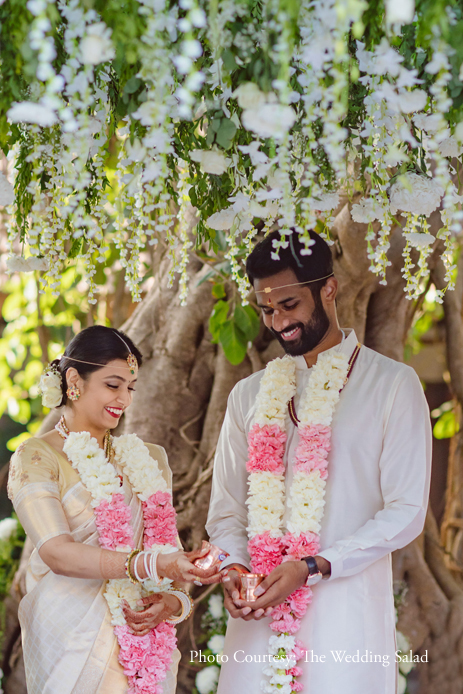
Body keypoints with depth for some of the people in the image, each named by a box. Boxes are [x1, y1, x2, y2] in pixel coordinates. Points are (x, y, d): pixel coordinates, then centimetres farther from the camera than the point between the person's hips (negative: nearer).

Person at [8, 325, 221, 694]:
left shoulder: (149, 459, 14)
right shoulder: (36, 457, -4)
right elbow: (56, 552, -18)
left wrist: (174, 601, -7)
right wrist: (153, 565, -30)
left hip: (145, 634, 5)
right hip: (74, 641, -5)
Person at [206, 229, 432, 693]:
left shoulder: (394, 385, 0)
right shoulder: (249, 395, 14)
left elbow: (405, 512, -6)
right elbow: (226, 510, 16)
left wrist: (312, 567, -13)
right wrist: (233, 567, -5)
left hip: (347, 609, -3)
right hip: (260, 614, 3)